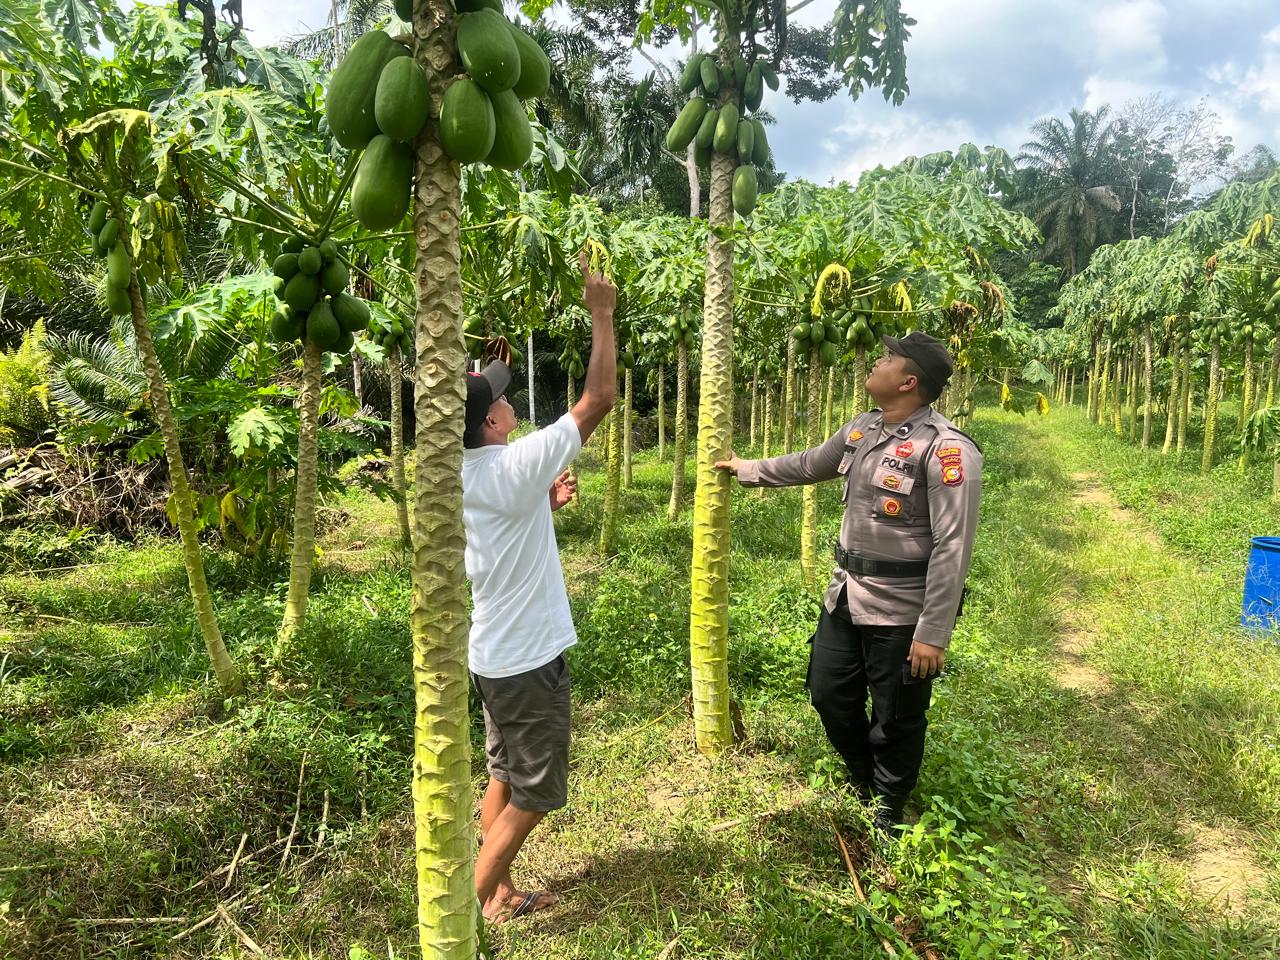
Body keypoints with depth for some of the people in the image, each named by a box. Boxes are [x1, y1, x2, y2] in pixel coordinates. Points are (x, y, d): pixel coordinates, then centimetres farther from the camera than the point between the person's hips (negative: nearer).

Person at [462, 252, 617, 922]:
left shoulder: (465, 479, 2)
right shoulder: (514, 467, -24)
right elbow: (600, 397, -20)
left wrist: (546, 504, 7)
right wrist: (601, 313, -12)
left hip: (491, 655, 9)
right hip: (528, 659, -9)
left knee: (505, 780, 21)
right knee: (533, 795, 7)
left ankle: (500, 893, 35)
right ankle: (472, 905, 17)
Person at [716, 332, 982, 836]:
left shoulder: (946, 450, -20)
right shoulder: (861, 429, 5)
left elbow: (953, 548, -22)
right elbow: (808, 465, 23)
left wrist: (934, 634, -23)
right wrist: (746, 469, 32)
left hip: (900, 611, -8)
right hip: (845, 598, 8)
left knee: (896, 719, 11)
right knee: (830, 695, 20)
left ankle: (888, 812, 37)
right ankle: (864, 784, 46)